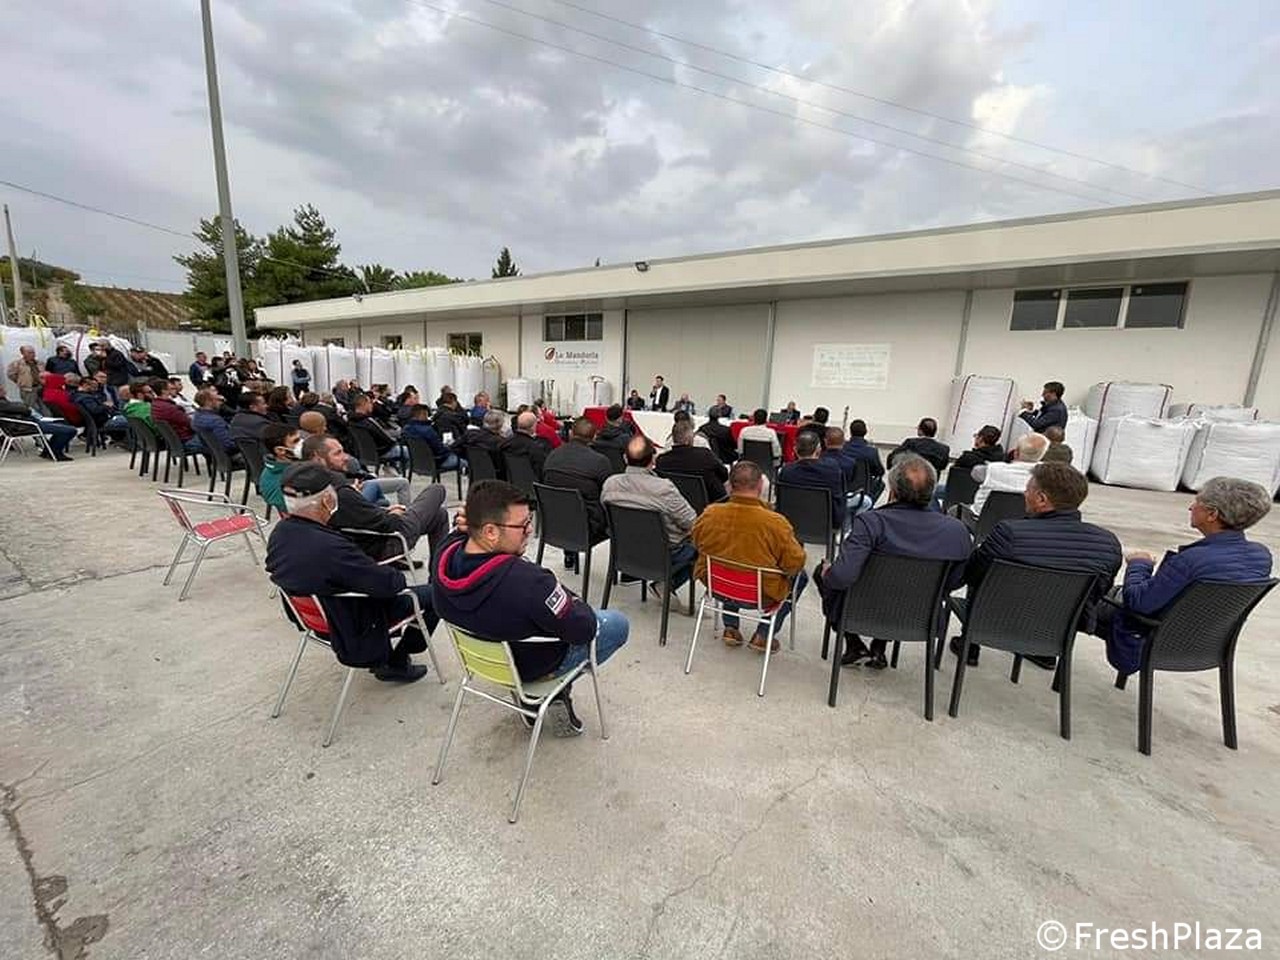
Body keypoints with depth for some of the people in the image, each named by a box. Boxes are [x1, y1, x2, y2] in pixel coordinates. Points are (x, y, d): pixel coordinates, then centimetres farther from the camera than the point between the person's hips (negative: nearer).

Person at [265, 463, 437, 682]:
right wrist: (397, 575, -6)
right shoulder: (331, 548, -37)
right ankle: (396, 663, 13)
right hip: (353, 631, -8)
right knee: (434, 594, -1)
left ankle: (379, 656, 27)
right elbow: (391, 583, -29)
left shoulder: (279, 533, -10)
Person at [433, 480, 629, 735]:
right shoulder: (528, 582, -43)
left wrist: (466, 526, -18)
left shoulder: (445, 554, -23)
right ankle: (557, 692, 14)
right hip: (533, 665, -5)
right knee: (618, 624, 13)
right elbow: (583, 630, -27)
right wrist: (575, 604, -6)